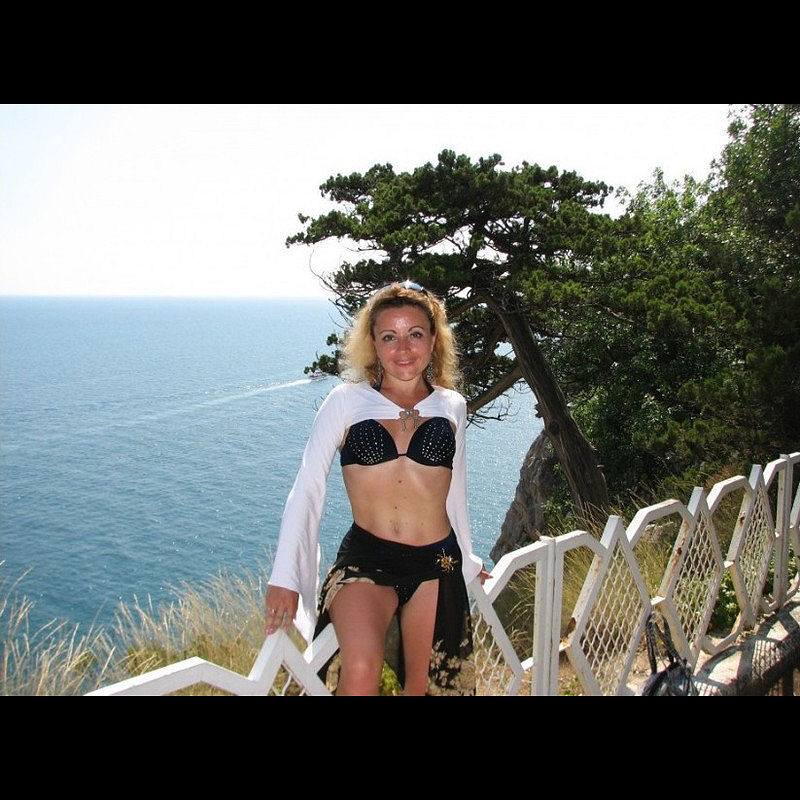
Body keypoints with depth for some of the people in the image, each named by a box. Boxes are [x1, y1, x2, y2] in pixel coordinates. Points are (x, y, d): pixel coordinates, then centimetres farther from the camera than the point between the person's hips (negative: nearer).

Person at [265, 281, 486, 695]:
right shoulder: (346, 401, 1)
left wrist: (468, 561, 29)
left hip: (437, 565, 3)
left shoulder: (451, 407, 8)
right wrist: (284, 578, -8)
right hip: (364, 560, -2)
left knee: (425, 686, 9)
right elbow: (307, 488, -2)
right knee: (360, 672, -27)